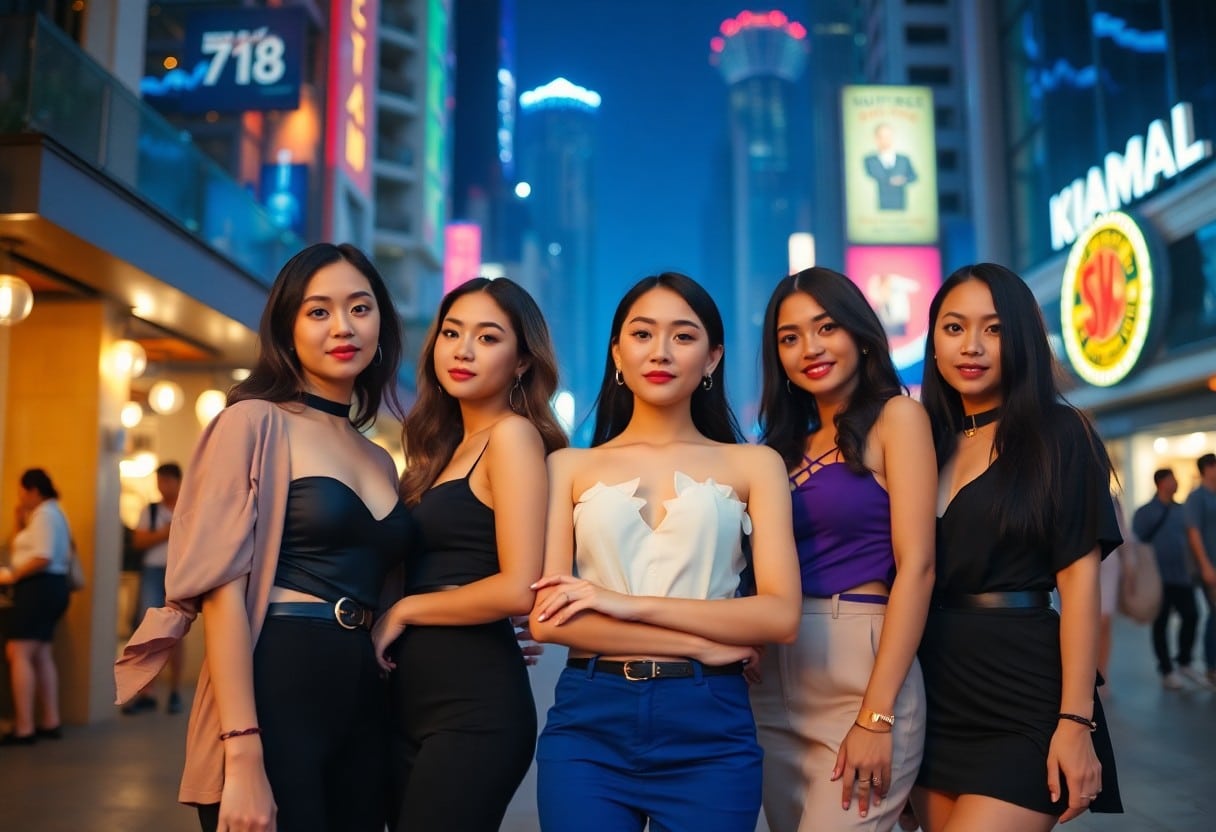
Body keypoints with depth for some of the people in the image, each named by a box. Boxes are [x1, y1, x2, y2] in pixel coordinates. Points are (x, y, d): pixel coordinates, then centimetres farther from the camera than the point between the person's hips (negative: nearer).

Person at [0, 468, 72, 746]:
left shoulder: (44, 514, -13)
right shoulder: (52, 514, 20)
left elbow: (43, 557, -24)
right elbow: (24, 550, 17)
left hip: (39, 588, -11)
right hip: (47, 588, 11)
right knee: (40, 655, 13)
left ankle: (24, 729, -12)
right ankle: (50, 722, 17)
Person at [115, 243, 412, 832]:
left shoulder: (379, 460, 15)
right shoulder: (257, 422, -4)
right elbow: (223, 588, -13)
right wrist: (244, 756, -21)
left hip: (366, 704, 7)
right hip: (276, 692, -7)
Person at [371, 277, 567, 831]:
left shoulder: (513, 434, -10)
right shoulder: (449, 445, 15)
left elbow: (519, 589, -19)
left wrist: (402, 611, -8)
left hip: (474, 703, -8)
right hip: (415, 699, 8)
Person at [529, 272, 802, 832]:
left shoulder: (752, 465, 6)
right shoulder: (570, 467, 7)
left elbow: (781, 615, -4)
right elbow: (546, 617, -3)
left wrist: (631, 604, -12)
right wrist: (706, 643, -9)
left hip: (709, 729, 0)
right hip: (588, 724, 0)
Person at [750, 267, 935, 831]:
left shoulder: (896, 416, -3)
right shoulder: (790, 444, 15)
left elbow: (916, 565, -11)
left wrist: (876, 716, -17)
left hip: (861, 668, -6)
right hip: (778, 683, 6)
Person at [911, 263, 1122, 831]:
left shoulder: (1057, 434, -3)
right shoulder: (927, 442, 10)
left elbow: (1079, 579, -9)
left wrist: (1075, 722, -15)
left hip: (1025, 693, -5)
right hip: (935, 693, 5)